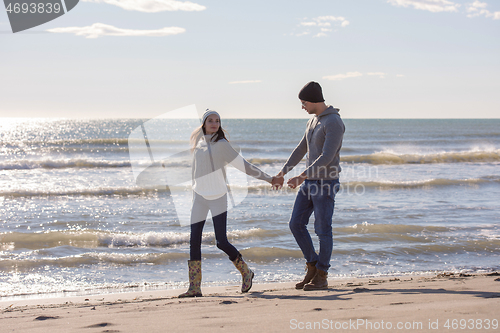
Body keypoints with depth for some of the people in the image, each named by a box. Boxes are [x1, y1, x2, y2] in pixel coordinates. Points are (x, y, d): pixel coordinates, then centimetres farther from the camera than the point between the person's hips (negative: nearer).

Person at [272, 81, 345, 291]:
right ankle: (312, 267, 18)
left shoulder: (334, 122, -18)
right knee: (296, 224, 6)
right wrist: (281, 174, 21)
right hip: (310, 182, 9)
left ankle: (321, 277, 8)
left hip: (325, 184, -9)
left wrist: (302, 177, -26)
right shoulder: (313, 121, 13)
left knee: (322, 230, -1)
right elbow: (301, 150, 21)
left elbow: (327, 157, -25)